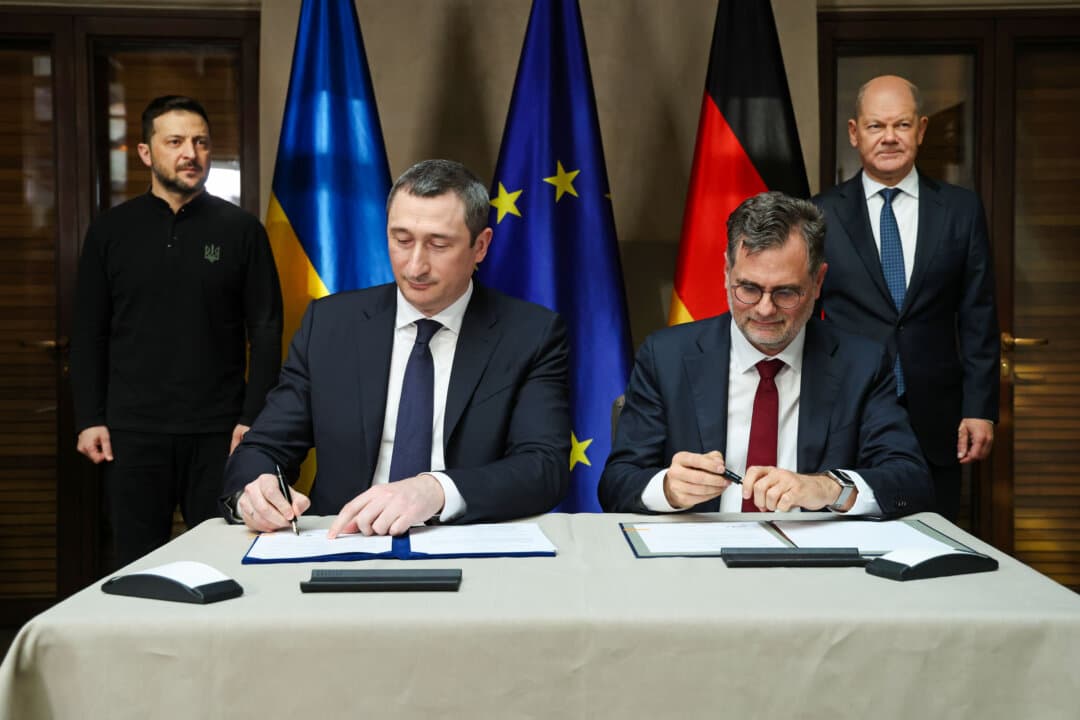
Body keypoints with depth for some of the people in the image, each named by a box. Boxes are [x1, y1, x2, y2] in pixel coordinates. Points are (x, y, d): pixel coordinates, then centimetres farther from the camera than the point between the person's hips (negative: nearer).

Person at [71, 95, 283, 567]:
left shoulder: (240, 229, 2)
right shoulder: (110, 230, 6)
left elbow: (266, 330, 0)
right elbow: (88, 334, 7)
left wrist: (254, 417, -6)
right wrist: (89, 419, 0)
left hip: (218, 431, -1)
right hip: (133, 431, 1)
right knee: (136, 565, 9)